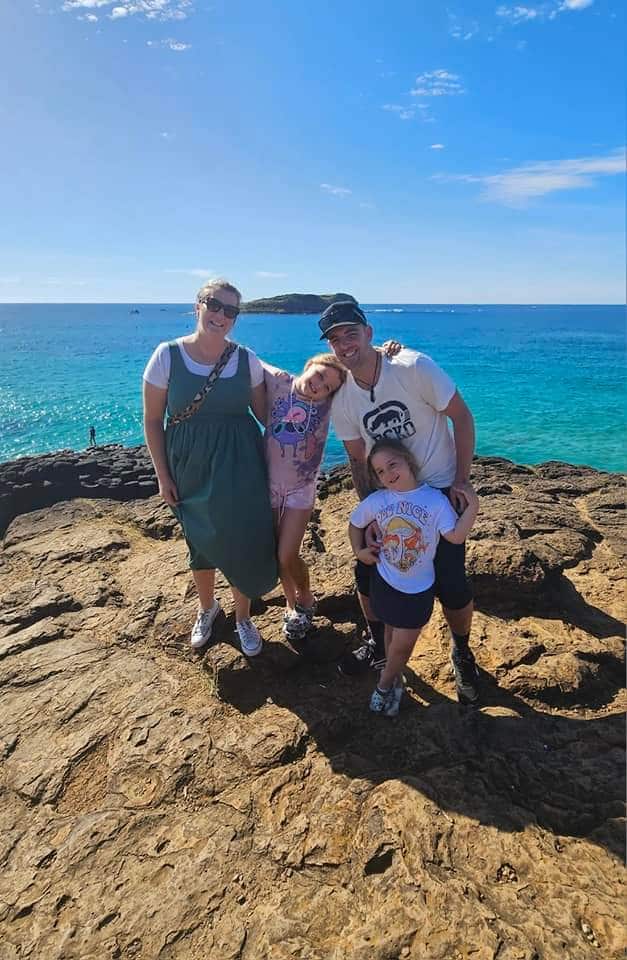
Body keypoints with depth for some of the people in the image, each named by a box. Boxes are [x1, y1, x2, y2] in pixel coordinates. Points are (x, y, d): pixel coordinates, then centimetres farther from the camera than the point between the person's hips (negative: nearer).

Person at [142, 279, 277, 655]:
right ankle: (207, 607, 44)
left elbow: (265, 413, 4)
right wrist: (163, 476, -4)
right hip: (190, 467, 0)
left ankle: (243, 617, 31)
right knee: (200, 540, 15)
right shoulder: (168, 356, -8)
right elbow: (153, 421, -4)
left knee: (243, 541, 5)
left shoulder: (246, 359, -3)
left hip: (239, 465, 1)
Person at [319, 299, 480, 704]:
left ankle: (462, 654, 26)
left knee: (451, 584, -5)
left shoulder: (414, 367, -21)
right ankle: (379, 645, 33)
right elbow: (358, 459, 3)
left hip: (440, 489, -4)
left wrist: (461, 481, -15)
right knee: (367, 572, 4)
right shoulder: (341, 401, -7)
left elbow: (462, 417, -14)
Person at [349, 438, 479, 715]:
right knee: (392, 631, 20)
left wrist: (472, 507, -31)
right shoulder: (376, 501, -8)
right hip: (385, 580, 2)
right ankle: (395, 680, 42)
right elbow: (355, 523, 10)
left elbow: (456, 536, -23)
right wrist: (359, 551, 0)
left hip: (418, 588, -2)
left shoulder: (435, 499, -16)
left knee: (403, 643, 8)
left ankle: (385, 683, 34)